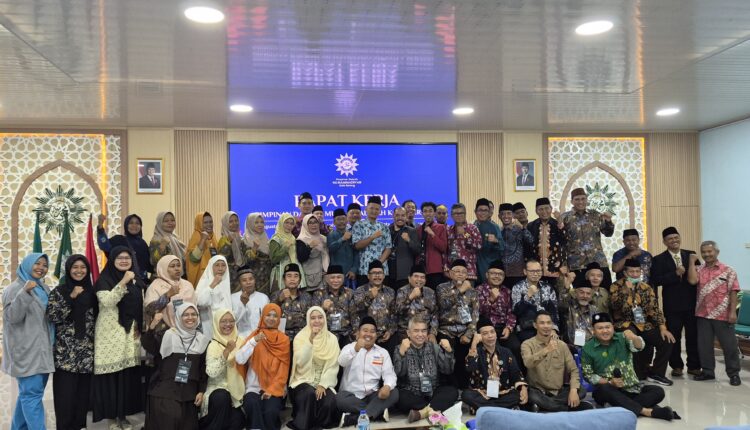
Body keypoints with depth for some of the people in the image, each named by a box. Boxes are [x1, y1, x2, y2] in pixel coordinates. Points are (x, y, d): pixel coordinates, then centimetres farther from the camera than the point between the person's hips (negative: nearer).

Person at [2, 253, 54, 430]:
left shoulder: (43, 288, 14)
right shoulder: (15, 288, -8)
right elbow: (12, 317, -21)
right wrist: (25, 293, -31)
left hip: (42, 349, 8)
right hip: (27, 351, -8)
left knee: (28, 392, 15)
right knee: (32, 393, -7)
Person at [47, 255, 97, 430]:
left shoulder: (91, 291, 11)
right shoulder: (59, 291, -1)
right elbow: (52, 316, -13)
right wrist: (71, 297, -18)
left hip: (87, 352, 4)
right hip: (66, 352, -4)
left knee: (83, 392, 7)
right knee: (66, 393, -5)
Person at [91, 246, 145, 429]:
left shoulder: (137, 280, 13)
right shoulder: (104, 279, -4)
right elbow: (107, 301, -20)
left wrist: (139, 327, 7)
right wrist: (123, 282, -23)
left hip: (131, 332, 5)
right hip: (111, 333, -4)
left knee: (129, 374, 4)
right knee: (111, 374, -4)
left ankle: (124, 414, 15)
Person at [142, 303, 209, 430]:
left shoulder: (203, 340, 6)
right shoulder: (168, 335, 1)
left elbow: (204, 369, 8)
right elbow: (149, 347, -15)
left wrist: (201, 391, 1)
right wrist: (152, 327, -30)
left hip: (189, 391, 2)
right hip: (166, 388, -2)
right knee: (169, 419, -20)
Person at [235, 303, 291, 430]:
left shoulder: (284, 340, 4)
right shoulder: (254, 335, 4)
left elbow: (283, 370, 1)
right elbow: (239, 360, -11)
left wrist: (272, 390, -11)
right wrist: (253, 341, -22)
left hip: (274, 388, 0)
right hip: (254, 387, 0)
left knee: (271, 411, -29)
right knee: (252, 404, -32)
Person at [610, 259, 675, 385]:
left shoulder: (646, 288, 10)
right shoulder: (617, 286, -2)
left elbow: (655, 309, 4)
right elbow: (615, 305, -17)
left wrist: (663, 328, -7)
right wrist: (626, 289, -21)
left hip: (644, 325, 4)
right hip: (625, 324, -4)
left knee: (667, 340, -14)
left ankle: (657, 373, 5)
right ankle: (639, 373, -12)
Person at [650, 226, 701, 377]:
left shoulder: (691, 255, 6)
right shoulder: (659, 259, -3)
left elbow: (698, 275, 3)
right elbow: (656, 281, -14)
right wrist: (675, 273, -20)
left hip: (692, 303, 2)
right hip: (672, 305, -2)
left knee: (693, 335, 9)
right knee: (674, 337, 8)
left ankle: (694, 366, 22)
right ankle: (677, 366, 23)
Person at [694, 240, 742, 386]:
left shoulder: (728, 271, -2)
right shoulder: (699, 270, 9)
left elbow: (733, 292, -5)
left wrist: (733, 312, -12)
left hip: (722, 314, -3)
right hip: (703, 314, 4)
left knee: (729, 344, 4)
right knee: (704, 344, 10)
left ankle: (734, 373, 17)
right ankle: (707, 371, 22)